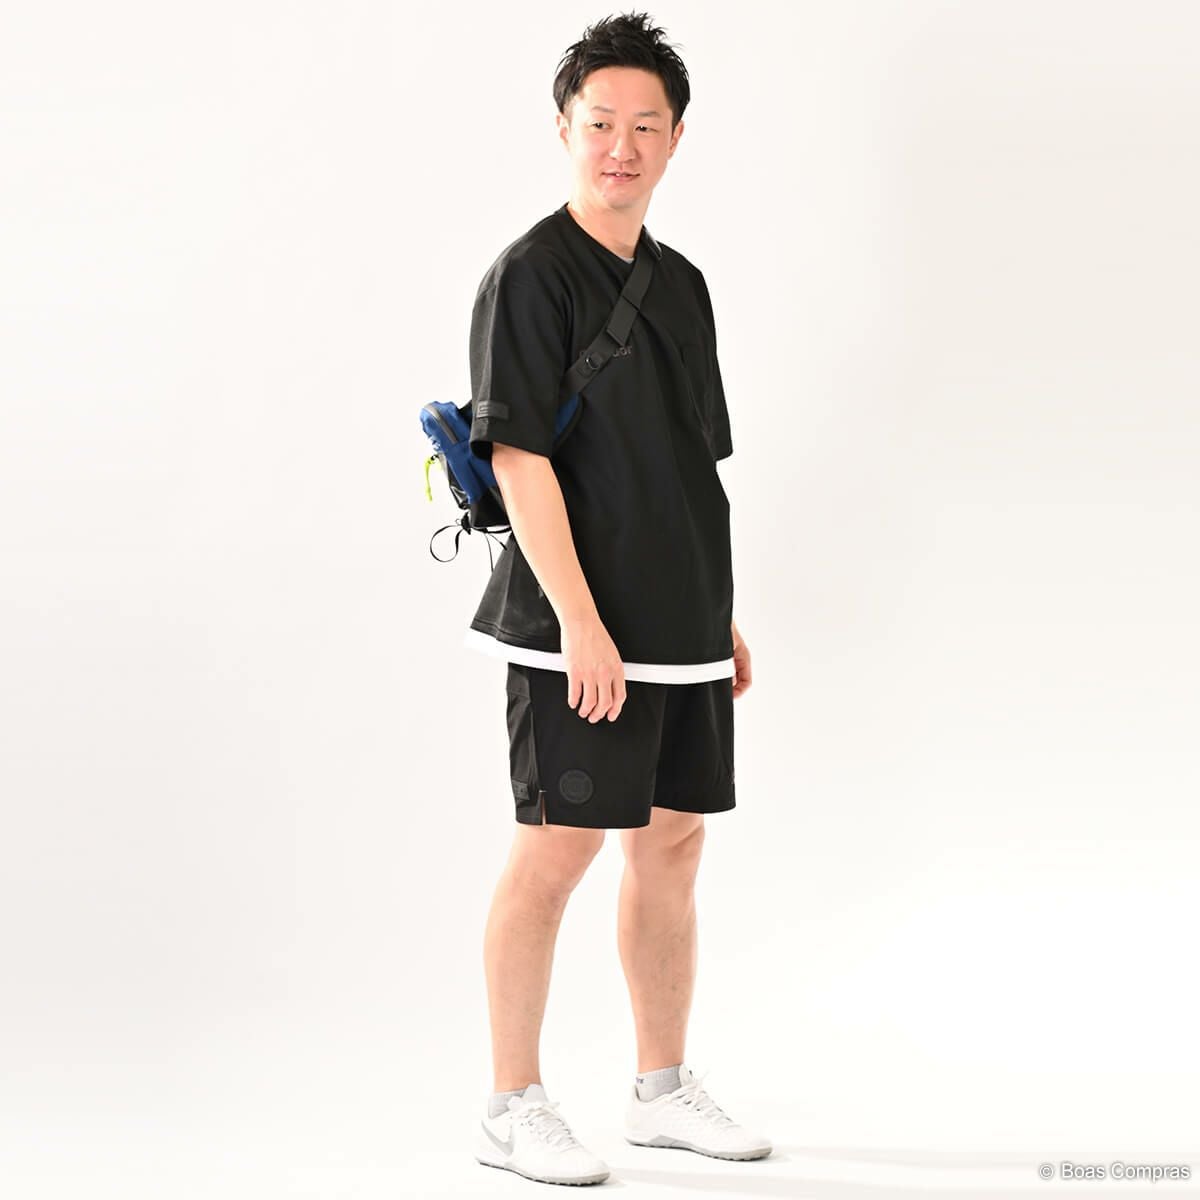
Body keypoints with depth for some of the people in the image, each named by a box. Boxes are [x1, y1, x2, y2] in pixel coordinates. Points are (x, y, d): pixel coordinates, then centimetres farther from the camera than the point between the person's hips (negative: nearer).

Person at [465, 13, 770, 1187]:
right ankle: (512, 1108, 8)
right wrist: (579, 619, -20)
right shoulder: (531, 275, -9)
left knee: (672, 843, 12)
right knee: (555, 850, -3)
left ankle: (663, 1088, 25)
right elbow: (519, 457, -15)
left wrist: (722, 615, 18)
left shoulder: (680, 283, 14)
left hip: (681, 622, 8)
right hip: (578, 628, -8)